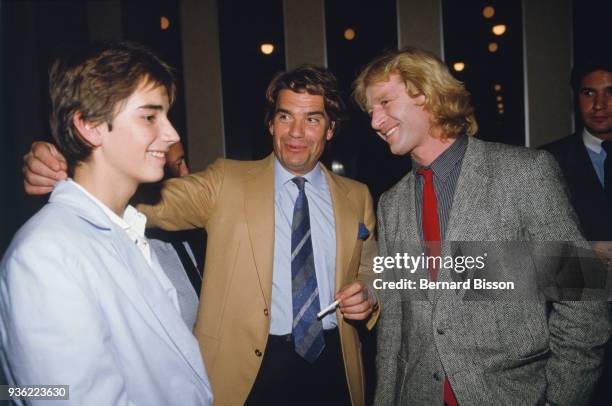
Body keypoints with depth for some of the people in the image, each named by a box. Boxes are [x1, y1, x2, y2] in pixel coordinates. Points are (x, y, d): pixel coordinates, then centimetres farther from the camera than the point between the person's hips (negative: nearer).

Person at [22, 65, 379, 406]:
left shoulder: (357, 197, 4)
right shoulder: (226, 182, -5)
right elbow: (155, 201, -20)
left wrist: (367, 294, -8)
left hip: (335, 366, 3)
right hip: (246, 370, -2)